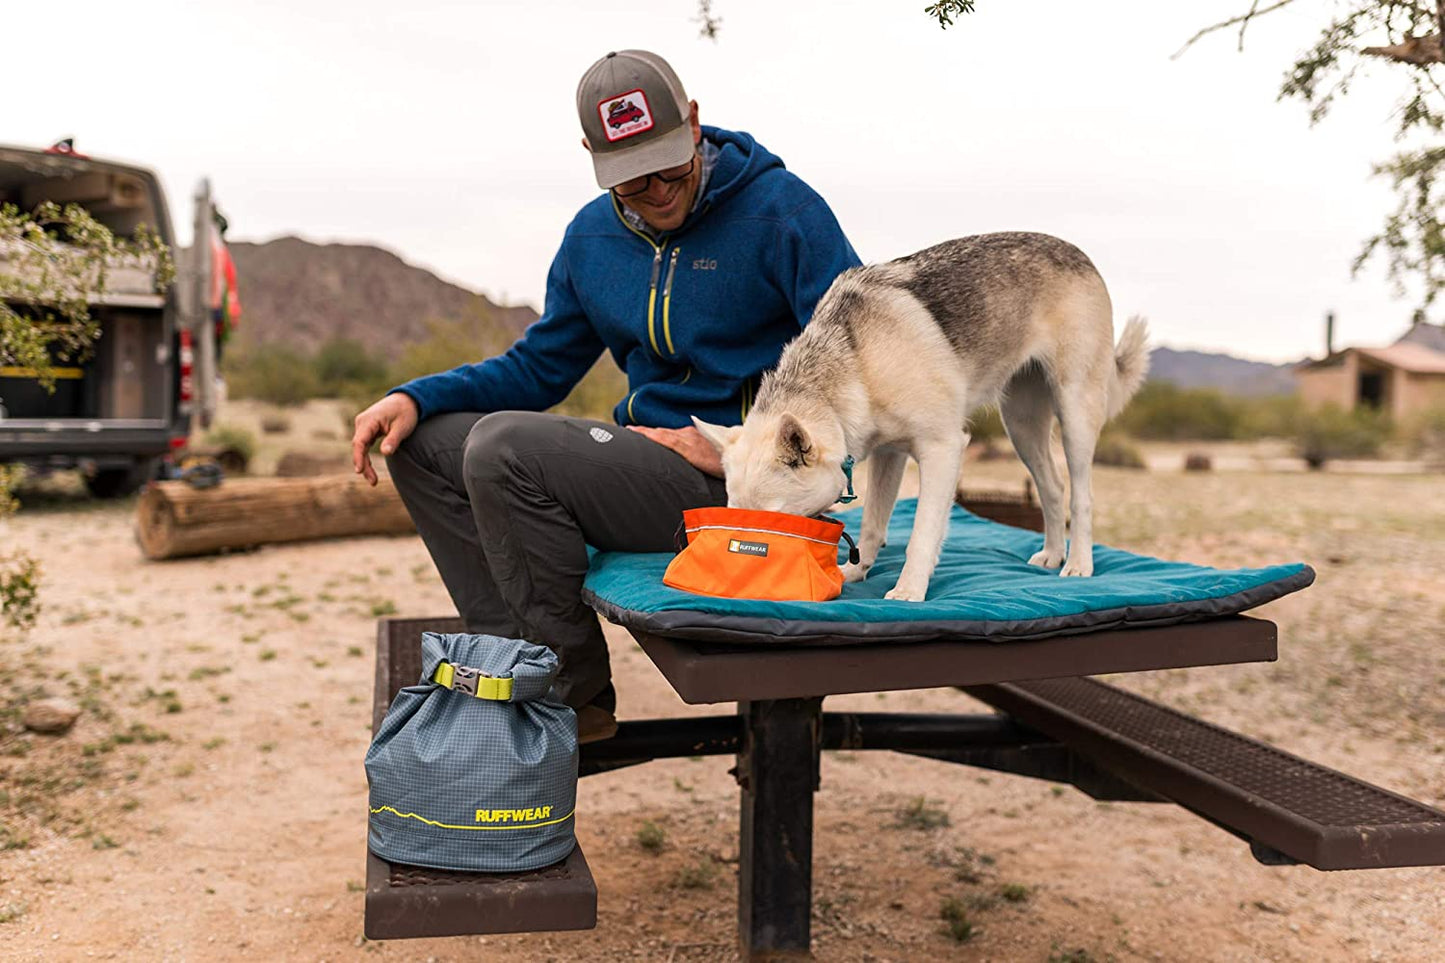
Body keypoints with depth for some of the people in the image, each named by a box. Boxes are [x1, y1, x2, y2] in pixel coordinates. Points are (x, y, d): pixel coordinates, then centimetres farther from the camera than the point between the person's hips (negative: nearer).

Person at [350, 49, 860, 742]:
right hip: (648, 450, 8)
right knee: (421, 440, 2)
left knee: (504, 447, -26)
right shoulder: (592, 236, 10)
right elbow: (537, 368, 16)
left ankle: (574, 692, -11)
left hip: (736, 480, -8)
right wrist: (416, 396, 1)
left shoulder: (782, 210, -10)